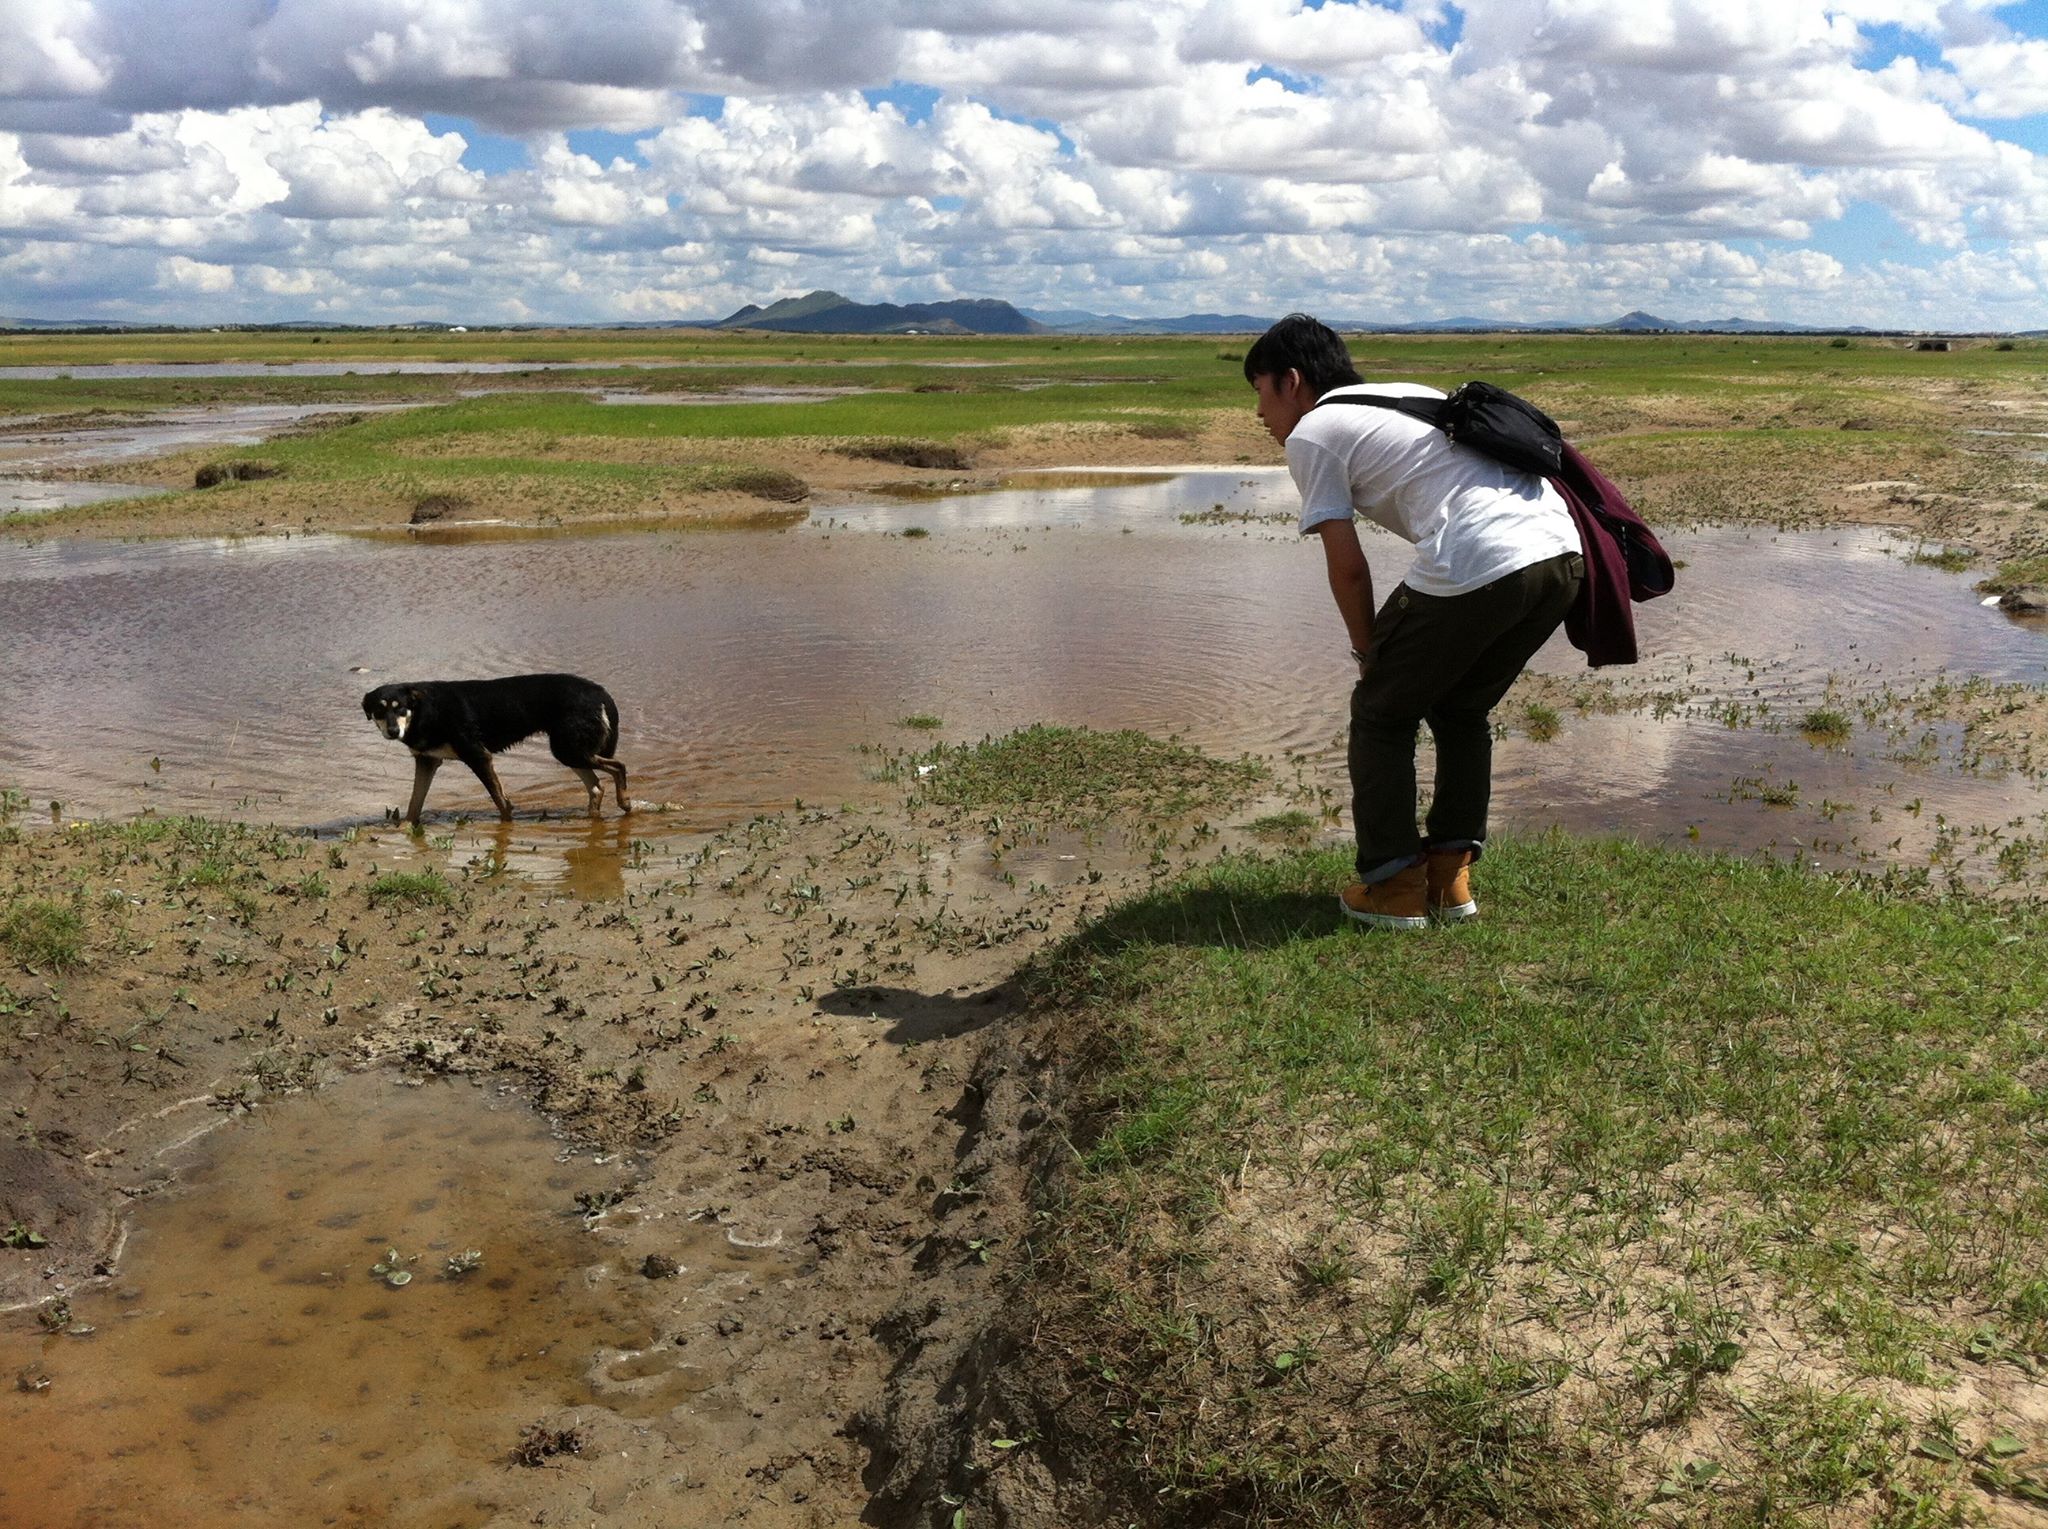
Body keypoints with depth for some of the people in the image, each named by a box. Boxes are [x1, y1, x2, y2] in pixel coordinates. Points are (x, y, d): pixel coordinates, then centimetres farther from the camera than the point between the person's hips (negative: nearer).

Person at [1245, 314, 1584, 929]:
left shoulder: (1311, 432, 6)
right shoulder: (1408, 394, 30)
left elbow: (1348, 568, 1)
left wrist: (1370, 655, 17)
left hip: (1479, 565, -8)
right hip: (1564, 552, 8)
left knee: (1381, 712, 12)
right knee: (1462, 710, 26)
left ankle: (1390, 886, 17)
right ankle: (1450, 873, 28)